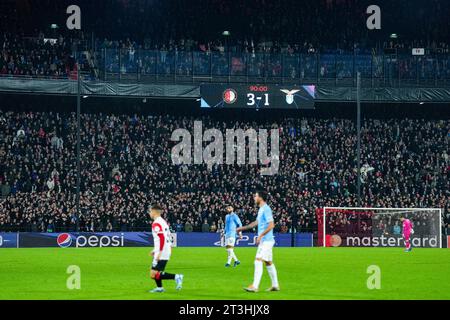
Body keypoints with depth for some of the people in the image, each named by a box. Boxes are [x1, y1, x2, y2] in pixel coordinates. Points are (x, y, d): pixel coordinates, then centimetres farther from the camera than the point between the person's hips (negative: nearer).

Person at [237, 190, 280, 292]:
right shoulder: (261, 209, 15)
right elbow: (256, 222, 29)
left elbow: (271, 225, -22)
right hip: (264, 241, 10)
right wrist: (242, 228, 30)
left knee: (258, 261, -15)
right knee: (268, 262, 14)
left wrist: (260, 235, -23)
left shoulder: (266, 209, -15)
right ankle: (275, 285, 20)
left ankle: (255, 286, -19)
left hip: (266, 241, -10)